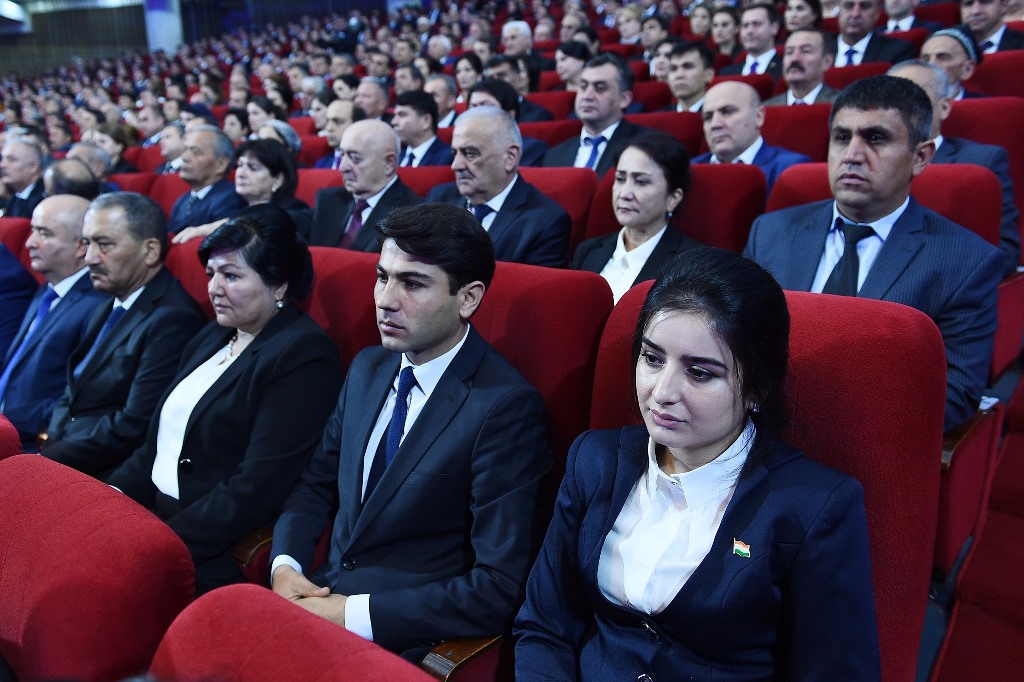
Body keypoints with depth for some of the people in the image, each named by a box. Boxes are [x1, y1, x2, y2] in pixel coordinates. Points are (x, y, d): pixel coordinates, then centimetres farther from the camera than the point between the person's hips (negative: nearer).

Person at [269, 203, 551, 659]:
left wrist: (352, 614, -19)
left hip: (395, 637, -6)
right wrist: (285, 566, -5)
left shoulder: (506, 406, -18)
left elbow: (499, 589, -20)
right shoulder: (368, 368, 5)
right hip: (321, 596, 6)